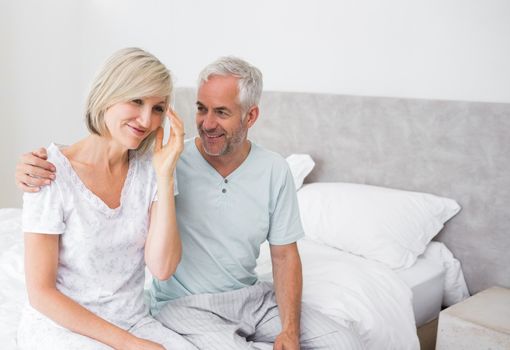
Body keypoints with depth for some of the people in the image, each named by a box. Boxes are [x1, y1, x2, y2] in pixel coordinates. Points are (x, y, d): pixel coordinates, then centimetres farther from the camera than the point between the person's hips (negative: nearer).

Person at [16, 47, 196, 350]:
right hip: (60, 324, -3)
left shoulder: (150, 169, -3)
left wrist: (165, 176, -18)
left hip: (133, 321, 4)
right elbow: (40, 291, -12)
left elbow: (162, 268, -12)